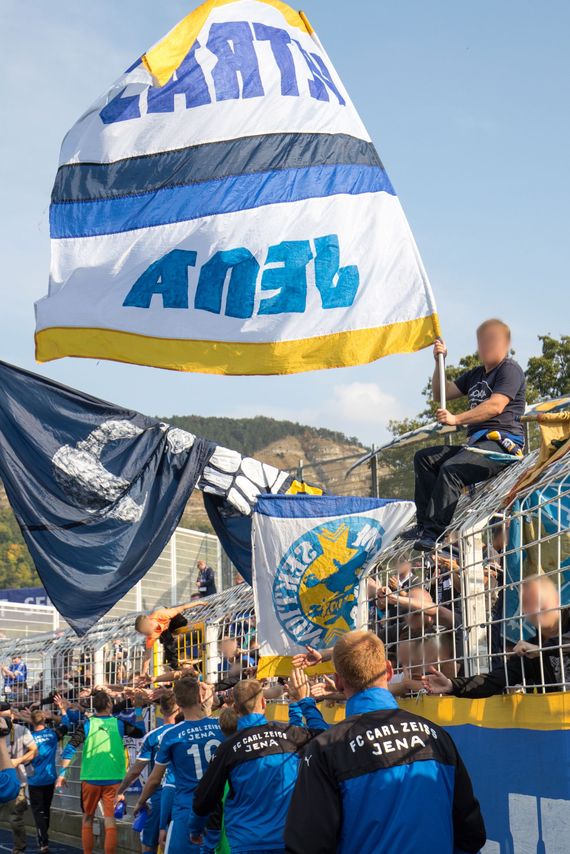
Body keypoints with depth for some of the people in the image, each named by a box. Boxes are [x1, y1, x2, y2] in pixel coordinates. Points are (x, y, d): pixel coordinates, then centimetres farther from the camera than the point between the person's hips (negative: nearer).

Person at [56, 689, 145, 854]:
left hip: (90, 778, 1)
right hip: (113, 779, -1)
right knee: (110, 821, 0)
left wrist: (62, 773, -2)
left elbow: (70, 749, -5)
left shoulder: (87, 724, 1)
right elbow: (141, 732, 16)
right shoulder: (119, 723, 2)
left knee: (87, 819, 16)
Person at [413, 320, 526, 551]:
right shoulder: (476, 374, 25)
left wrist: (457, 419, -22)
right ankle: (424, 523, -11)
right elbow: (441, 394, 27)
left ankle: (434, 531, -33)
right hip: (477, 443, 10)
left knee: (451, 469, -30)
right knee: (424, 458, 2)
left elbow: (496, 406, -19)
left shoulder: (510, 370, -4)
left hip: (502, 443, -10)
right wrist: (439, 362, 12)